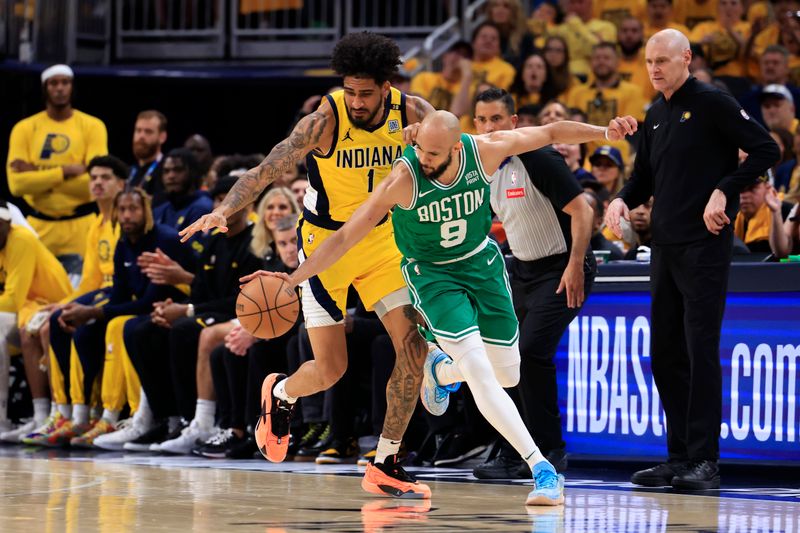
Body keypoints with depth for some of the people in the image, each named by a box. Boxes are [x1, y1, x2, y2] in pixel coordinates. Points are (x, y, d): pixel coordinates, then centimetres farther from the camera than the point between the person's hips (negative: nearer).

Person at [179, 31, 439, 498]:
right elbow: (266, 170, -28)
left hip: (381, 238, 4)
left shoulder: (413, 113, -14)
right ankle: (282, 394, 34)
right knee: (330, 370, -4)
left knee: (413, 346, -10)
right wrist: (225, 211, -44)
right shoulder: (326, 121, -25)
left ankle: (386, 463, 2)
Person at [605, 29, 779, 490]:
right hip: (665, 246, 8)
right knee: (665, 352, 8)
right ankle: (679, 457, 14)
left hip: (705, 245, -8)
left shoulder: (712, 104, -7)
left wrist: (724, 191, -20)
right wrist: (623, 200, 3)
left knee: (700, 350, -9)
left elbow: (766, 150, -12)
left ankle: (705, 461, -8)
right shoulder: (656, 116, 15)